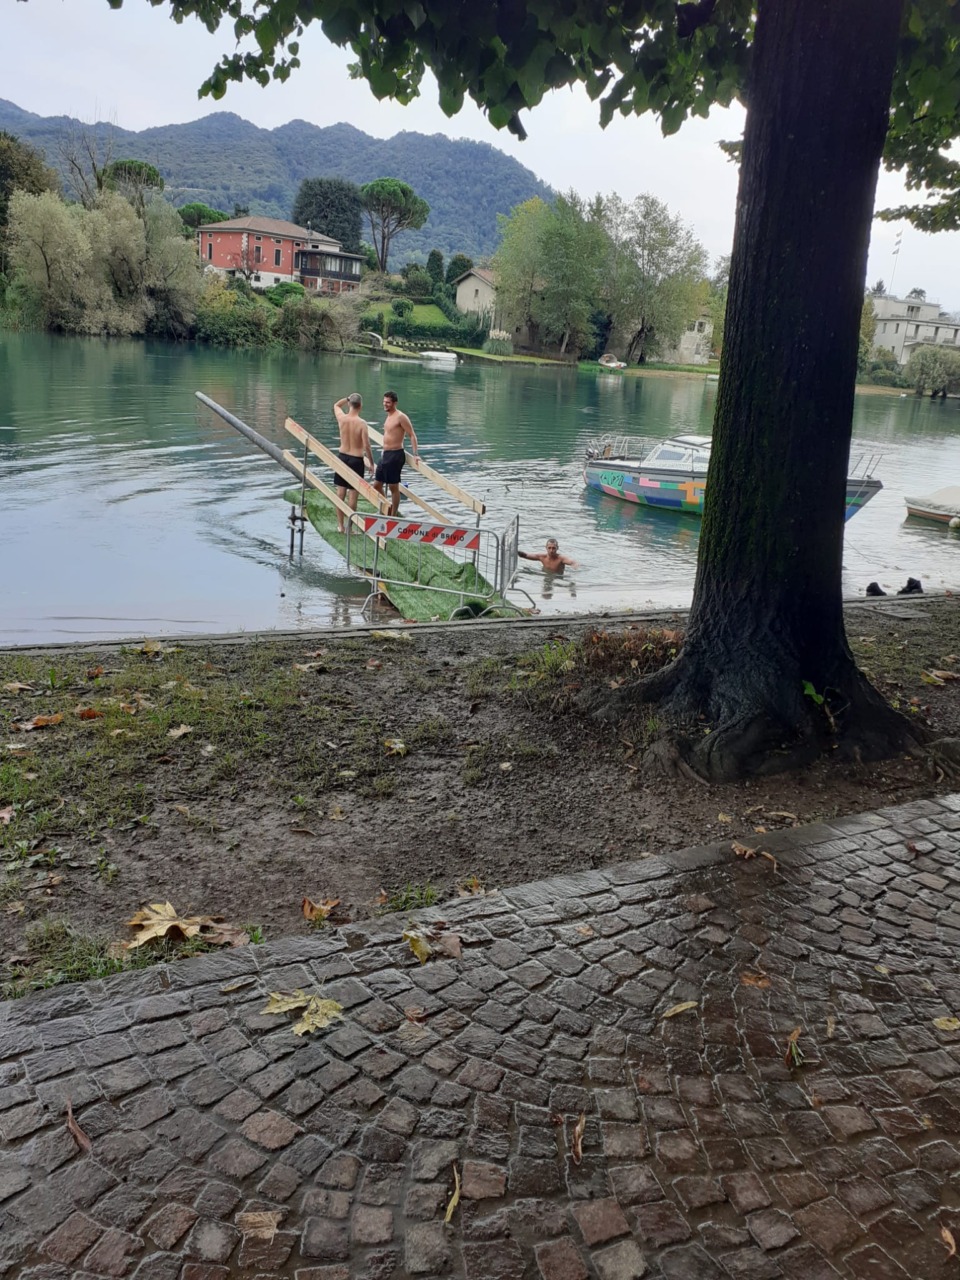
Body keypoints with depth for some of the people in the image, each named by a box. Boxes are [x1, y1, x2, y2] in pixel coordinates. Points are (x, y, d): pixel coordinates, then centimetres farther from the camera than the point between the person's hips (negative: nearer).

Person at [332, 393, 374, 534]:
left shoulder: (342, 418, -5)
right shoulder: (361, 423, -17)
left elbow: (336, 405, 19)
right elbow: (366, 446, -17)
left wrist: (348, 398, 7)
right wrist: (371, 463, -6)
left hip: (342, 456, 5)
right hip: (356, 460, -5)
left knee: (341, 493, 11)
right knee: (353, 495, 1)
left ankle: (340, 525, 19)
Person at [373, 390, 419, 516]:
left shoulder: (400, 417, -14)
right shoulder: (388, 416, 13)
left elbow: (412, 435, -16)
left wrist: (416, 454, -23)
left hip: (395, 455, -10)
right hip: (385, 455, 10)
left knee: (393, 487, -1)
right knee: (377, 485, 13)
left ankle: (393, 516, 7)